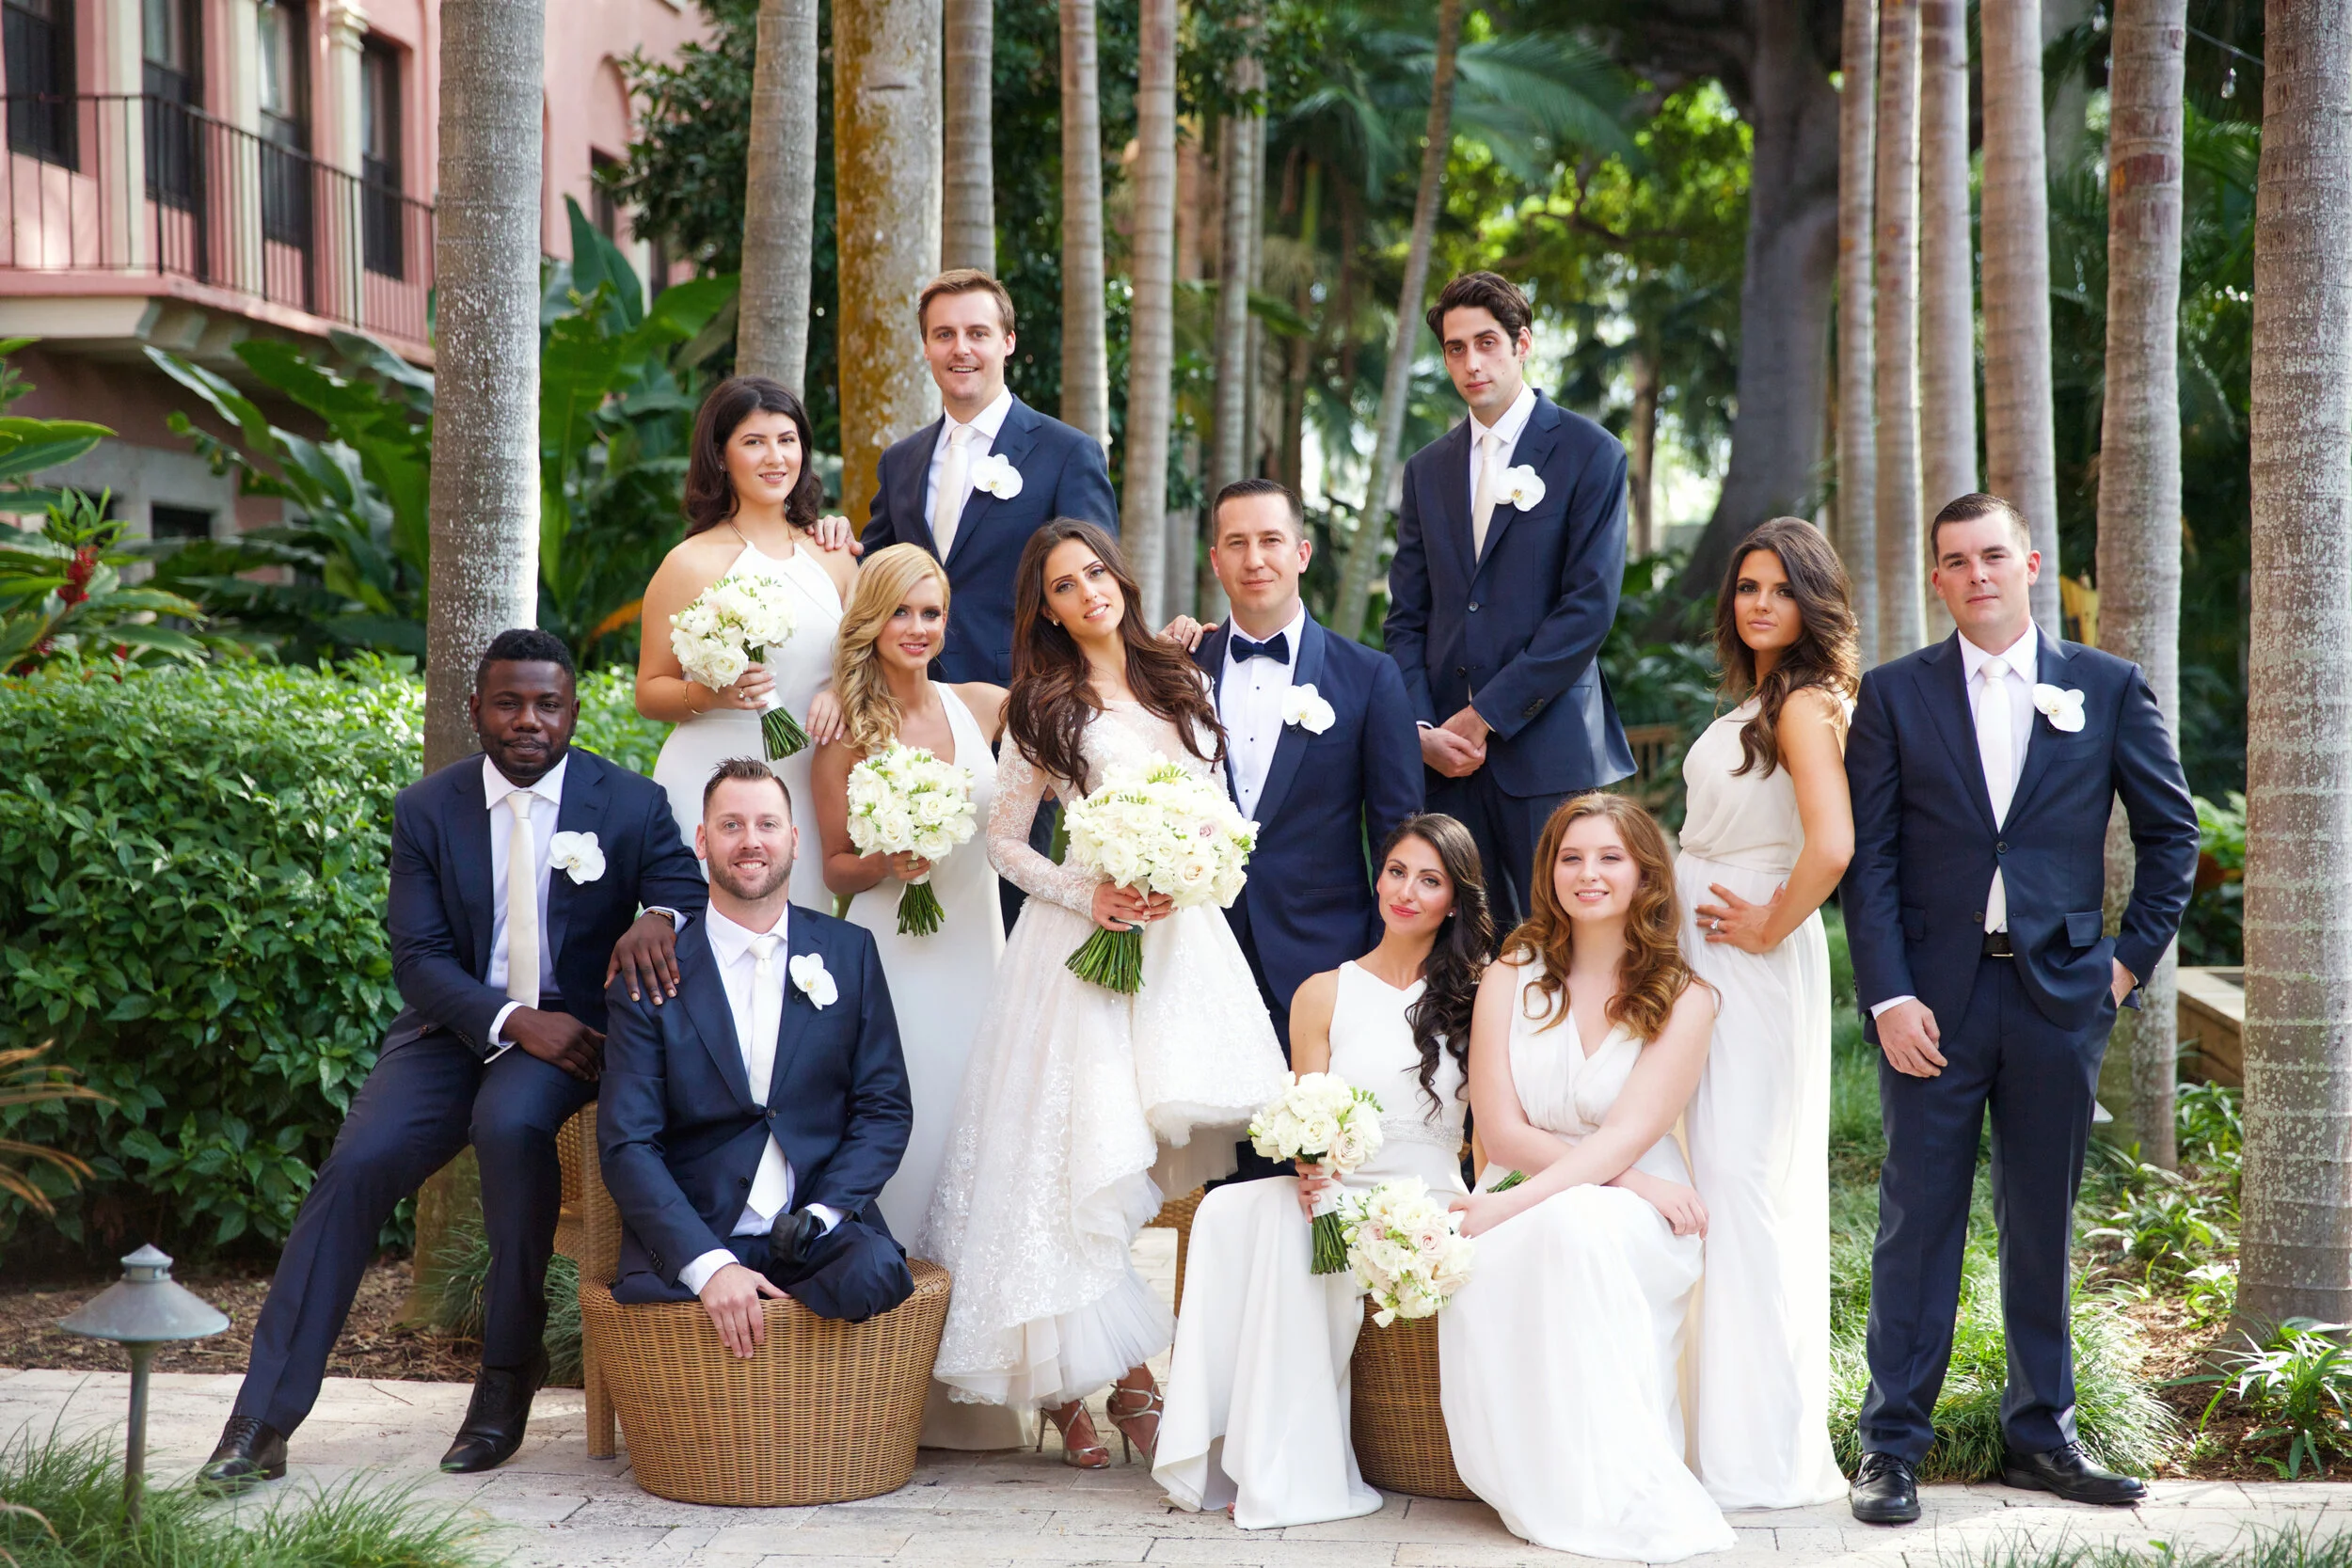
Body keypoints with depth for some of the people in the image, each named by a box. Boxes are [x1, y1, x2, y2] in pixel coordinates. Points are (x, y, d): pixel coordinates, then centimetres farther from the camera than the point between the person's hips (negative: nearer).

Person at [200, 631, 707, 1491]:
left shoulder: (630, 804, 0)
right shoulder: (426, 810, 2)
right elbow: (417, 955, -3)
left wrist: (656, 918, -26)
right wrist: (515, 1022, -20)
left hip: (571, 1028, -2)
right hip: (456, 1026, 2)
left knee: (512, 1122, -35)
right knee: (355, 1165, -20)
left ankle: (510, 1366, -17)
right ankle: (261, 1422, -18)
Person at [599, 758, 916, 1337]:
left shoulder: (850, 953, 10)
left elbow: (885, 1107, 8)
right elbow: (626, 1143, -4)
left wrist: (821, 1217, -10)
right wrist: (709, 1264, -19)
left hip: (821, 1230, 1)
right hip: (691, 1239, -1)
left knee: (874, 1273, -32)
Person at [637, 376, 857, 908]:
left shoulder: (830, 555, 7)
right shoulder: (692, 564, -5)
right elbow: (649, 692, -3)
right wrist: (709, 693, -20)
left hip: (805, 789, 4)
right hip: (711, 785, -4)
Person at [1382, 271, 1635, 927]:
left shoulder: (1591, 454, 0)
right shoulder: (1428, 469, 17)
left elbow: (1589, 608, -8)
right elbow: (1406, 618, 14)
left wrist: (1485, 716, -11)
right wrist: (1422, 730, -3)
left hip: (1548, 747, -4)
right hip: (1447, 752, 4)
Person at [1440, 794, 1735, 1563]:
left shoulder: (1683, 1000, 0)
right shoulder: (1511, 977, 6)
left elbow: (1628, 1136, -12)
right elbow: (1500, 1131, -1)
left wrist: (1506, 1207, -25)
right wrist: (1625, 1179, -14)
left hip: (1637, 1223, -1)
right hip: (1524, 1216, 2)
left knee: (1576, 1222, -38)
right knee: (1478, 1282, -35)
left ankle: (1633, 1492, -37)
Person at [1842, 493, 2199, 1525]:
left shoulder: (2107, 687, 6)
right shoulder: (1894, 694, 4)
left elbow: (2171, 829, 12)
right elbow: (1868, 858, 0)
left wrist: (2133, 957, 5)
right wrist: (1888, 996, -9)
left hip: (2060, 993, 1)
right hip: (1934, 998, -1)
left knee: (2043, 1225, 9)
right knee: (1918, 1222, 1)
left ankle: (2042, 1435, 20)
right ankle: (1892, 1446, 8)